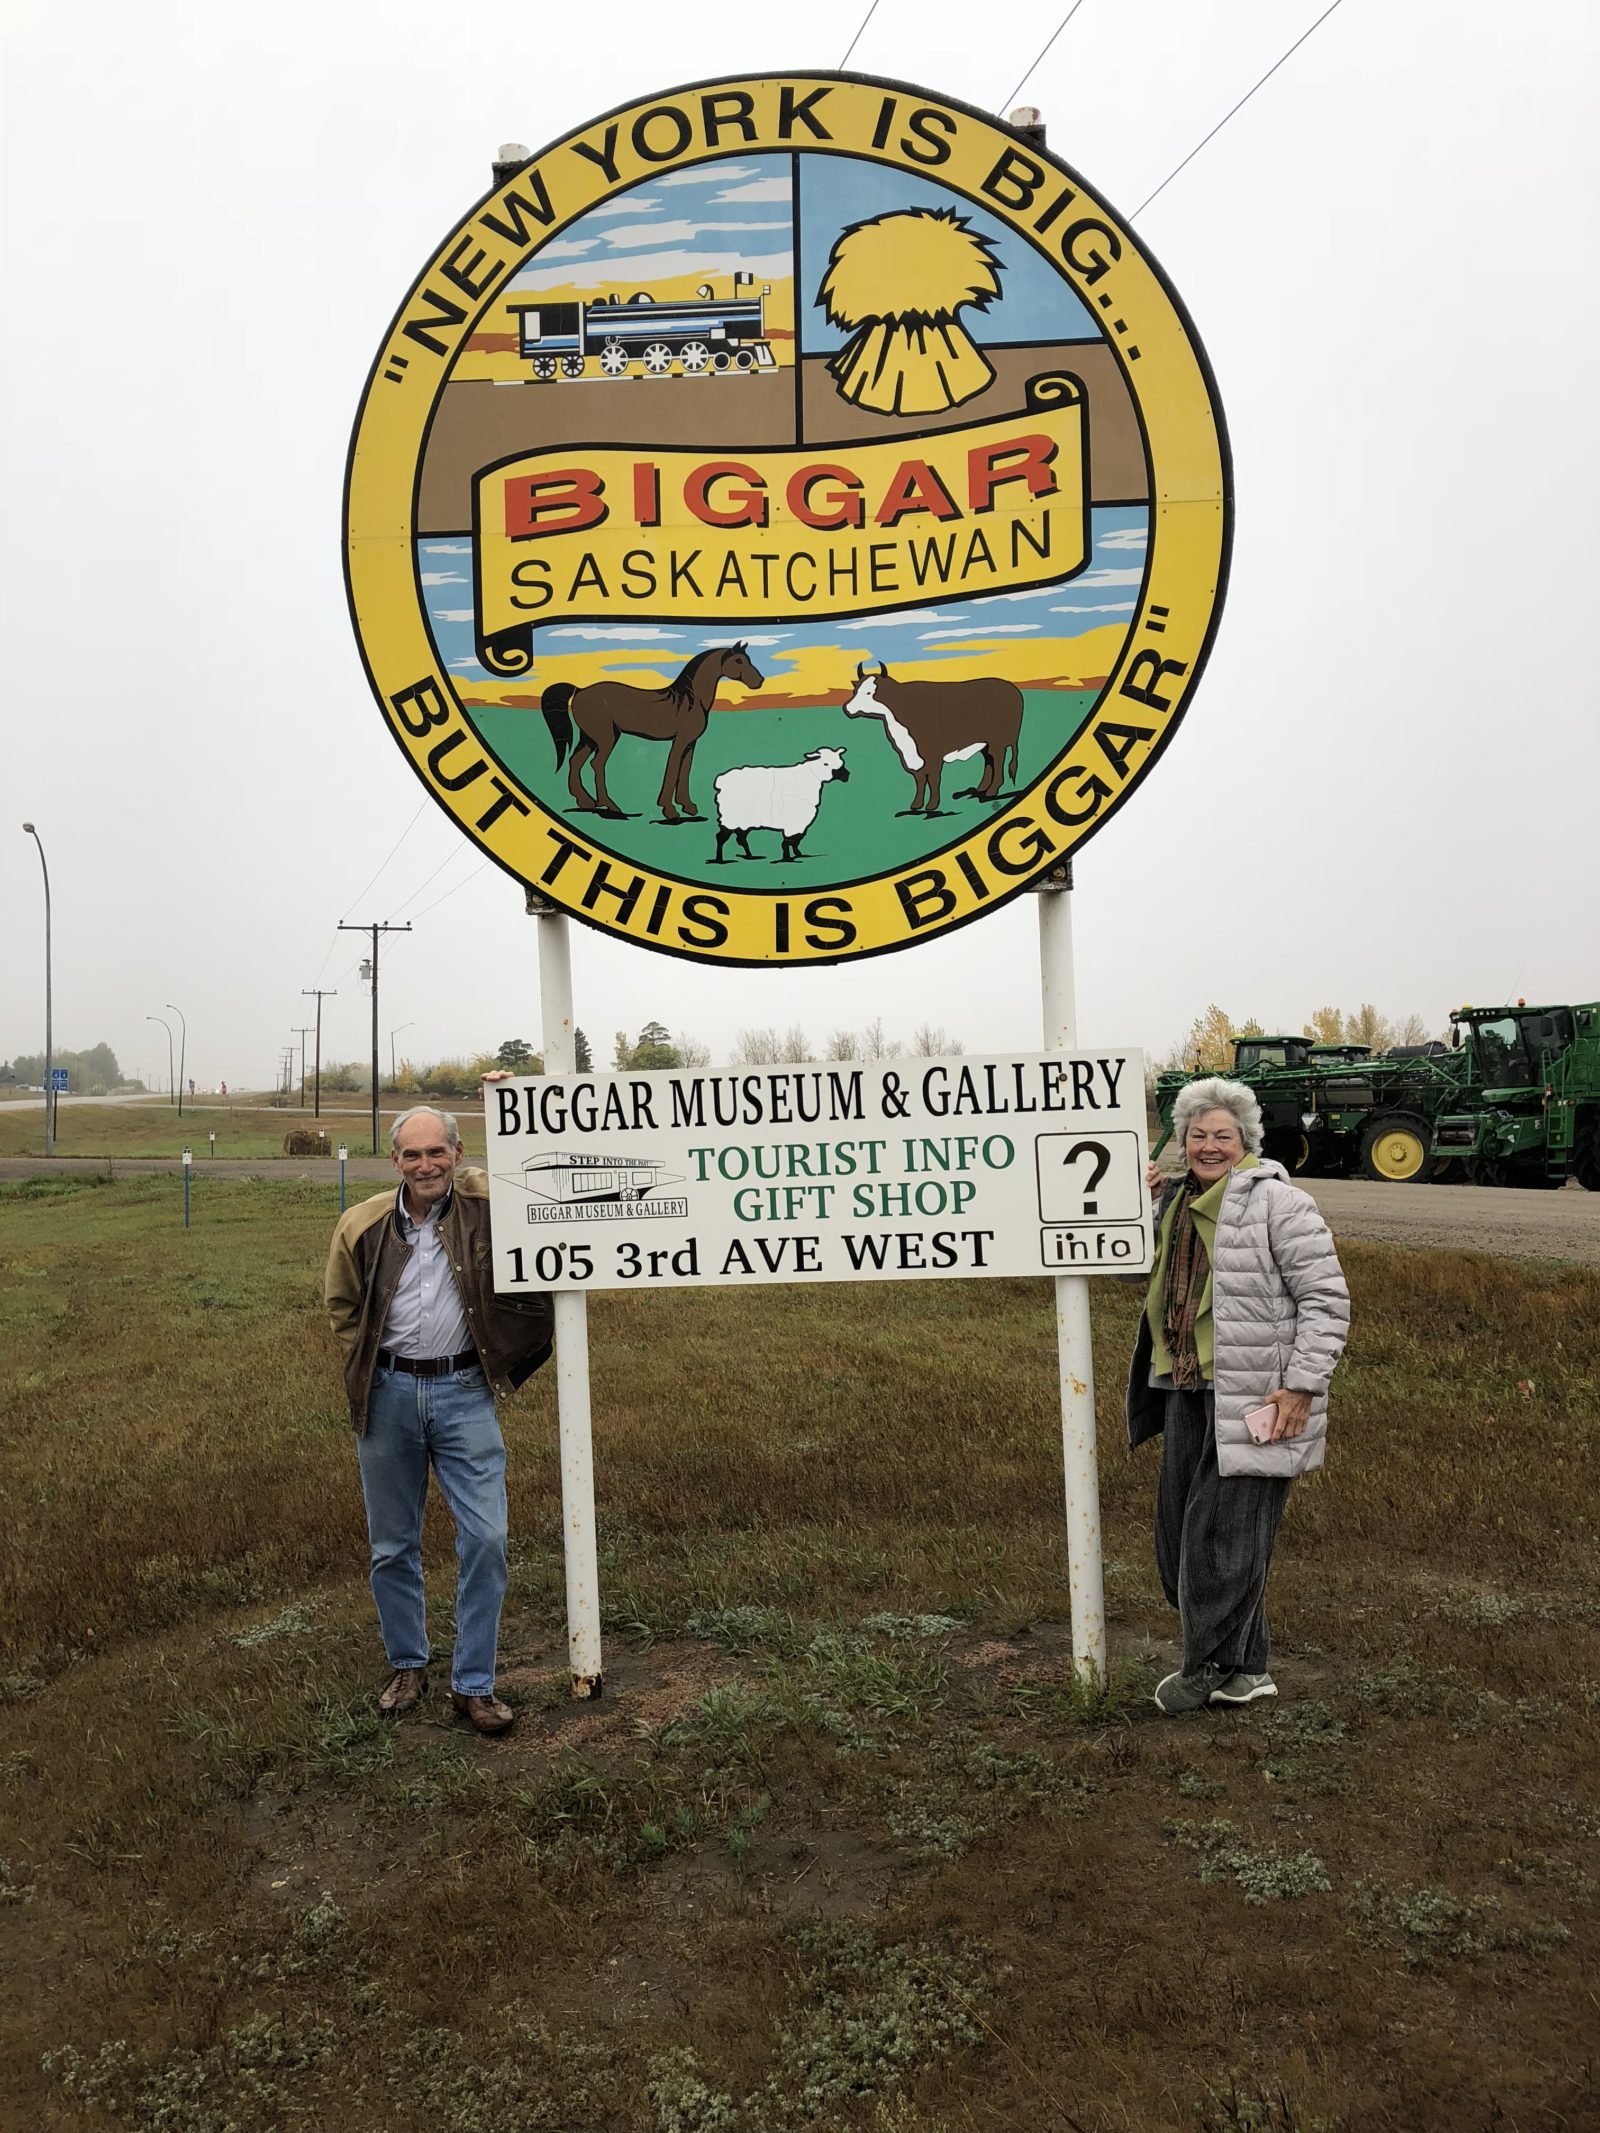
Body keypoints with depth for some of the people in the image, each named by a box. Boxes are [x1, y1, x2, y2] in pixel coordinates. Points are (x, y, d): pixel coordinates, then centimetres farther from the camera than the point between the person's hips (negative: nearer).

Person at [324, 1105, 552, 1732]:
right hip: (388, 1393, 2)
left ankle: (474, 1683, 11)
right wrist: (370, 1364, 5)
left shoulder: (485, 1203, -6)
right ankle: (407, 1666, 33)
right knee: (392, 1544, 13)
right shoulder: (363, 1224, -1)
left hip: (464, 1392, -1)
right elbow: (341, 1302, 13)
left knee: (485, 1538, -4)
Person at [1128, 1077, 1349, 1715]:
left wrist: (1303, 1386, -18)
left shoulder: (1275, 1201, -11)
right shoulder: (1176, 1199, 13)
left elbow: (1326, 1298, -13)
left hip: (1254, 1399, -9)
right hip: (1189, 1392, 9)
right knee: (1180, 1526, 12)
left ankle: (1209, 1666, 14)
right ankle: (1244, 1670, 26)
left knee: (1224, 1530, -3)